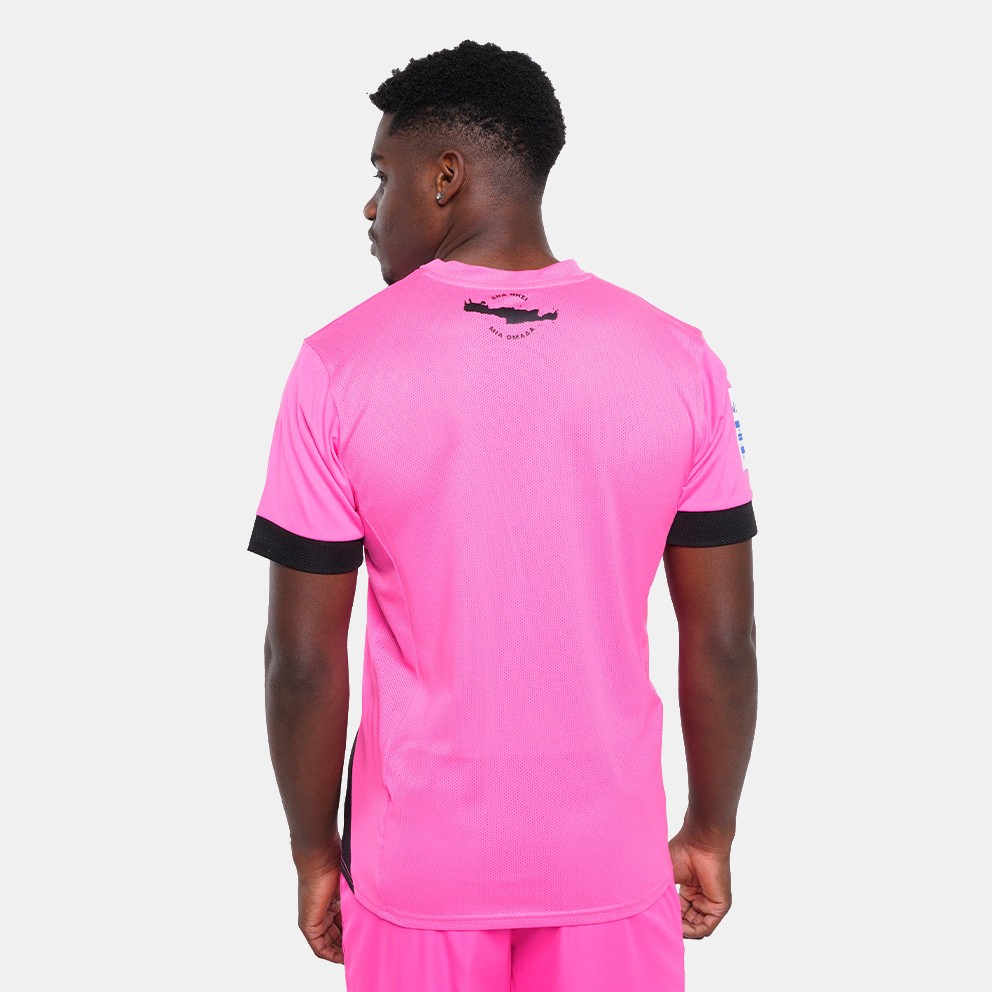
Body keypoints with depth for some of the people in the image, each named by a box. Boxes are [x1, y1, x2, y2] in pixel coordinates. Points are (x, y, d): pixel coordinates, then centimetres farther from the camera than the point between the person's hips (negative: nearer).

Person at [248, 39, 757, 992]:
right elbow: (723, 641, -5)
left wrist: (313, 851, 4)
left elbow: (303, 660, -10)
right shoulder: (678, 360, -8)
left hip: (417, 860, -1)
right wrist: (711, 832, 9)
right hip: (611, 859, 1)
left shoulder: (338, 366, -13)